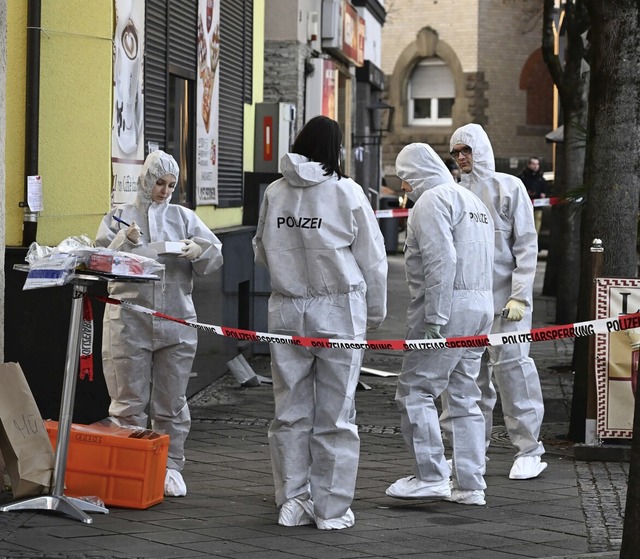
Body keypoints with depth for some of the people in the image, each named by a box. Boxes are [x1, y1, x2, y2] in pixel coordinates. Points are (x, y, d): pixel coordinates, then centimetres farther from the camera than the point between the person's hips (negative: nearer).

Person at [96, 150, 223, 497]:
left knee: (172, 403, 7)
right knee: (129, 402, 1)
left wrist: (198, 250, -16)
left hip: (176, 322, 2)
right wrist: (125, 242, -20)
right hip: (129, 322, -2)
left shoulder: (184, 217, 11)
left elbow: (214, 257, 5)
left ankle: (171, 467, 16)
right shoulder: (119, 217, 8)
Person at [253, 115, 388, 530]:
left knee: (290, 411, 10)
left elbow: (261, 251, 15)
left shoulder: (274, 193, 3)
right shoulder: (347, 192, -6)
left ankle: (292, 502, 15)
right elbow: (372, 259, 0)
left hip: (287, 312, 3)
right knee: (336, 414, 4)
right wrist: (375, 312, 11)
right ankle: (332, 509, 8)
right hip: (338, 312, -3)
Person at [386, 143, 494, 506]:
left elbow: (441, 261, -19)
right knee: (465, 397, 12)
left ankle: (432, 477, -4)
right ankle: (470, 485, 13)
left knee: (415, 390, -4)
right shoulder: (473, 200, 23)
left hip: (449, 305, -10)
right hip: (482, 304, 10)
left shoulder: (433, 199, -8)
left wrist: (434, 316, -20)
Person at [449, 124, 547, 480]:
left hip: (504, 297, -4)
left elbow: (527, 244, -2)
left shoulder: (509, 187, 0)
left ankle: (530, 450, -1)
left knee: (511, 364, -8)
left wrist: (520, 295, -10)